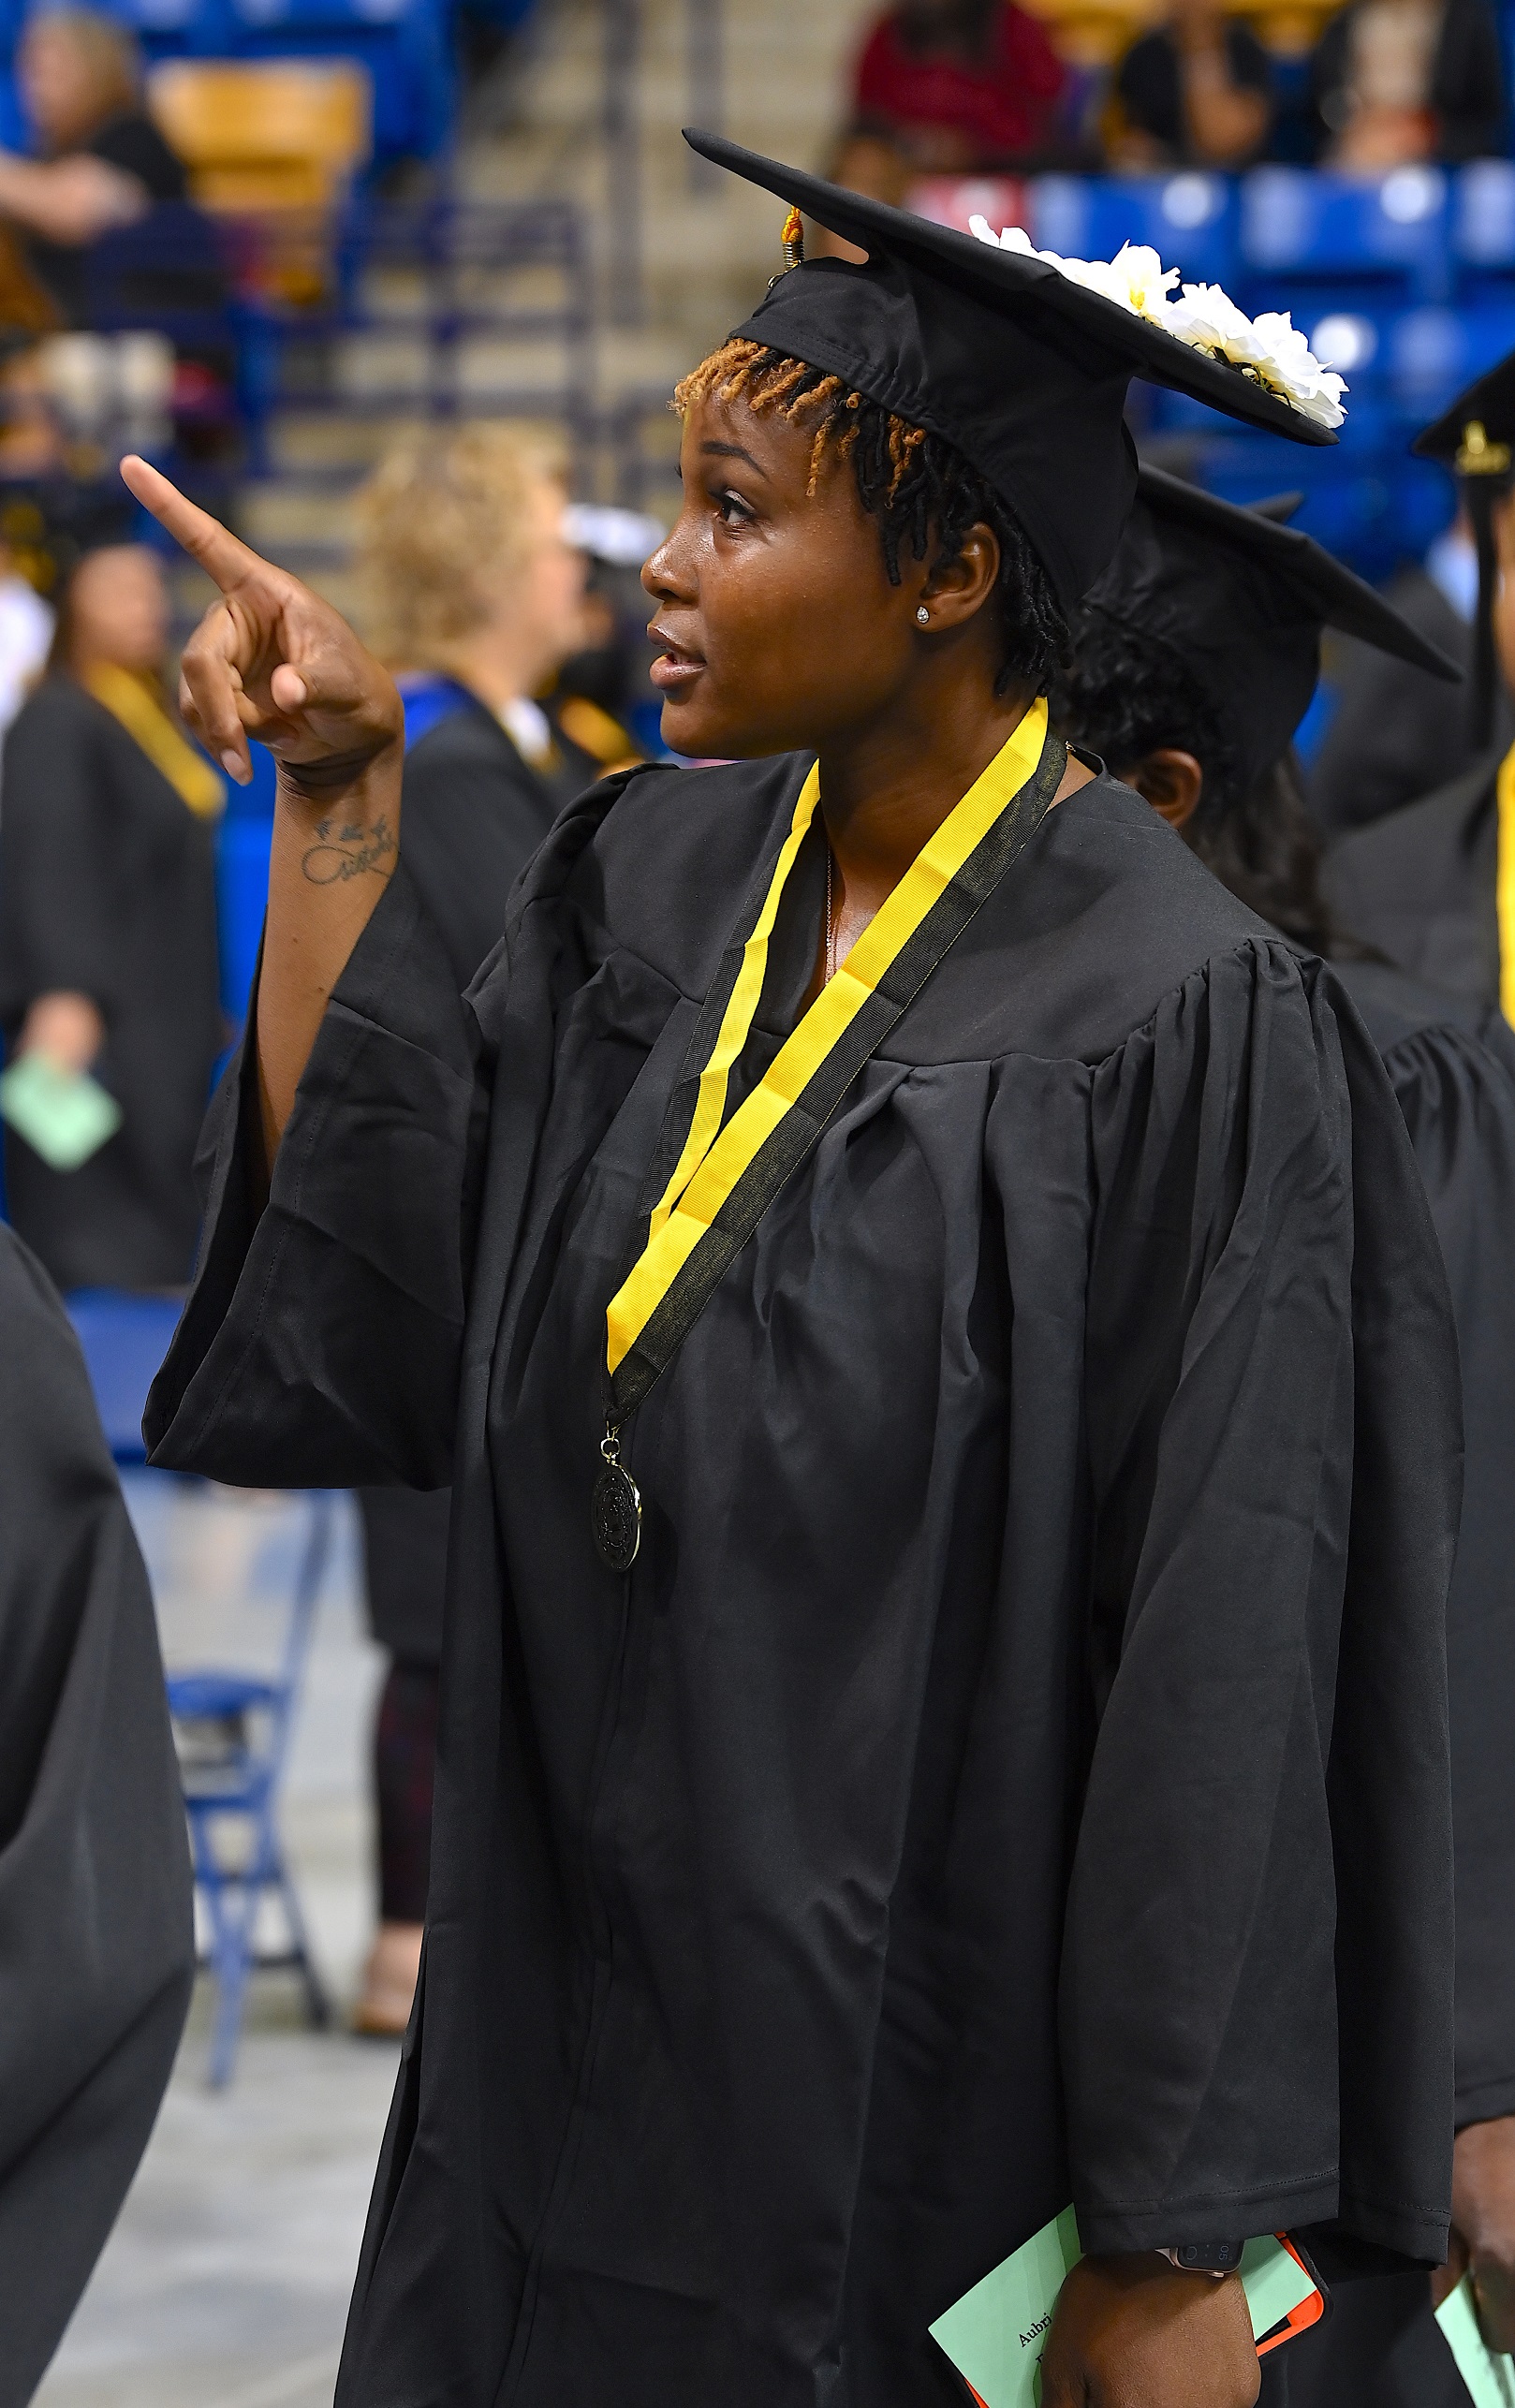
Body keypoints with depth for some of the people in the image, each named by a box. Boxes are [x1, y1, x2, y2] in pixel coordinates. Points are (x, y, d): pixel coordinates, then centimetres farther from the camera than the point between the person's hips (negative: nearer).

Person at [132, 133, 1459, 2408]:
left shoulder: (1171, 1020, -17)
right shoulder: (651, 884, 4)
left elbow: (1228, 1679, -17)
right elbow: (377, 1324, -2)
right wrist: (337, 809, -4)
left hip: (919, 2117, -6)